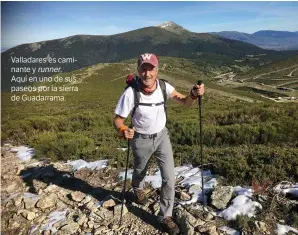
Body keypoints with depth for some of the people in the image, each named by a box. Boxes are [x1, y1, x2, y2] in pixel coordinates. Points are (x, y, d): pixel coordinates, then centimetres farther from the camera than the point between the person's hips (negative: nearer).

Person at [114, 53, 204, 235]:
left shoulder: (164, 86, -19)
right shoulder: (131, 92, -27)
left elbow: (185, 103, -13)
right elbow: (118, 119, -18)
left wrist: (194, 94, -35)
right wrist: (123, 131, -40)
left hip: (162, 136, 2)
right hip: (142, 140, -2)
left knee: (169, 177, 0)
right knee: (140, 171, 24)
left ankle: (166, 216, 22)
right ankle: (138, 189, 62)